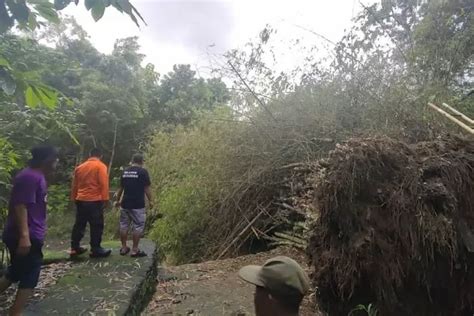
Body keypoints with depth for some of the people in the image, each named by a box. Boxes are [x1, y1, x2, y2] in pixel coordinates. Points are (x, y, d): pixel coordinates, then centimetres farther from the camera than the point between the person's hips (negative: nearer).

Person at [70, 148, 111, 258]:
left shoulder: (80, 167, 13)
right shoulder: (101, 166, -7)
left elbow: (75, 185, 16)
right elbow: (104, 184, -15)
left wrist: (74, 199, 23)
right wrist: (105, 199, -13)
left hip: (80, 200, 7)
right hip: (94, 201, -6)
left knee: (79, 224, 15)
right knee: (97, 226, 0)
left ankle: (74, 248, 21)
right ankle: (96, 249, 3)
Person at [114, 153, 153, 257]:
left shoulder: (125, 171, 8)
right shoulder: (143, 171, -8)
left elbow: (121, 188, 14)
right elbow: (147, 188, -9)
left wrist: (118, 200, 26)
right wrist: (150, 200, 1)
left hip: (125, 203, 6)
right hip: (137, 204, -6)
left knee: (124, 225, 13)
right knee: (138, 226, 1)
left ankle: (124, 248, 20)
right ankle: (135, 250, 3)